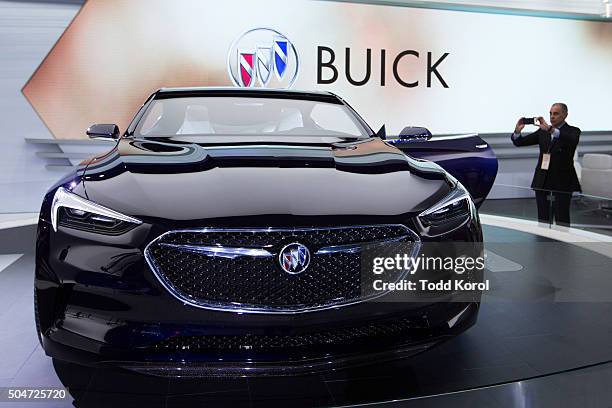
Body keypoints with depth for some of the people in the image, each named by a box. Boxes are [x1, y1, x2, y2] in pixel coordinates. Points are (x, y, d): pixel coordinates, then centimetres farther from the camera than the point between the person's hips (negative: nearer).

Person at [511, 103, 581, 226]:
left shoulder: (572, 131, -1)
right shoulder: (542, 131, 11)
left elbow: (572, 141, -26)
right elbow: (519, 142, 9)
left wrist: (550, 129, -38)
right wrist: (517, 131, -13)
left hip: (562, 182, -4)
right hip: (542, 180, 4)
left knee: (562, 219, -3)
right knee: (543, 219, 8)